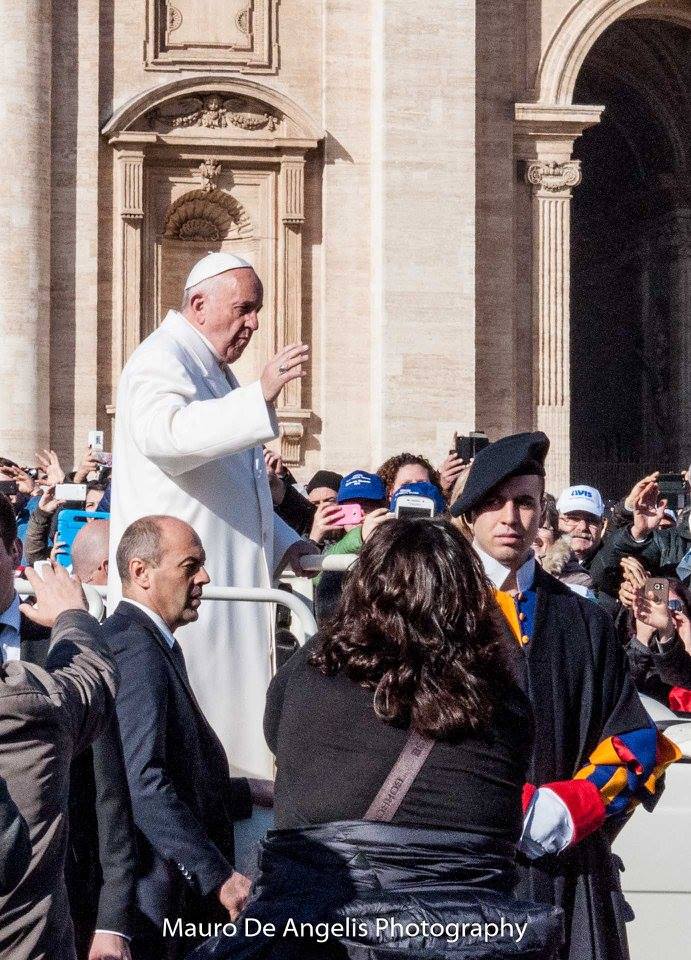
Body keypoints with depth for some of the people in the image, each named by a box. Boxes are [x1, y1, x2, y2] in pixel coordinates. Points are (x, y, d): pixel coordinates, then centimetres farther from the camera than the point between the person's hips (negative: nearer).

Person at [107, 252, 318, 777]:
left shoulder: (214, 372, 23)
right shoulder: (162, 360, -9)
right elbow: (163, 432, -32)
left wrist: (283, 541, 19)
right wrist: (260, 395, -39)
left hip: (225, 587, 10)